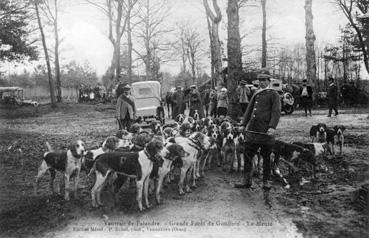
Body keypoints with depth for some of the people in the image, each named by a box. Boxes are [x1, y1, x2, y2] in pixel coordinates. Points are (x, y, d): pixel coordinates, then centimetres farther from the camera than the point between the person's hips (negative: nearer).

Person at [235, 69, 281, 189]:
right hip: (252, 130, 6)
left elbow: (276, 112, -11)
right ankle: (247, 181, 13)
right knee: (248, 155, 4)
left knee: (266, 157, 7)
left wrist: (272, 127, -23)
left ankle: (266, 181, 20)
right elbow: (249, 110, 20)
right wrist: (243, 124, 13)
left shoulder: (273, 94, -2)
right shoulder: (256, 94, 16)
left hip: (266, 131, -5)